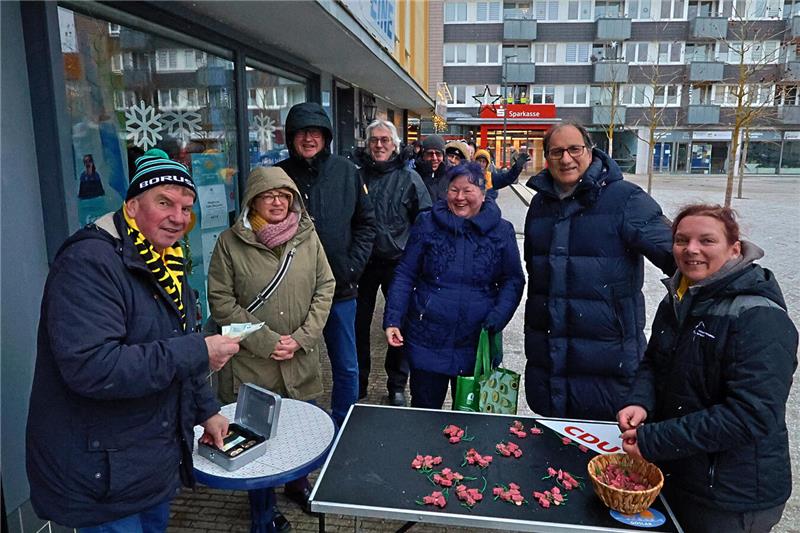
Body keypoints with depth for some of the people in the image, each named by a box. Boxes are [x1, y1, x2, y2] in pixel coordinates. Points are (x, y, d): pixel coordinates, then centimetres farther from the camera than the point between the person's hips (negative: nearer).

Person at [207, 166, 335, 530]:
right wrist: (266, 342, -13)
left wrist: (302, 339, -7)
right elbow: (221, 302, -8)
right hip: (251, 364, -2)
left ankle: (297, 483, 48)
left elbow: (325, 288, 2)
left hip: (301, 363, 3)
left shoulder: (308, 236, 0)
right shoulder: (230, 243, -8)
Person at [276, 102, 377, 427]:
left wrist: (352, 265, -4)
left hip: (340, 288, 1)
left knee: (346, 366, 12)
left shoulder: (346, 172, 1)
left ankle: (343, 428, 33)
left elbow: (366, 223, 6)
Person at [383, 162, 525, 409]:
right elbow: (405, 275, 1)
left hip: (477, 344, 1)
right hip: (427, 340, 0)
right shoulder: (427, 224, 0)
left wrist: (496, 319, -14)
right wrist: (392, 321, -6)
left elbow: (513, 280, 2)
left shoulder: (501, 231, 1)